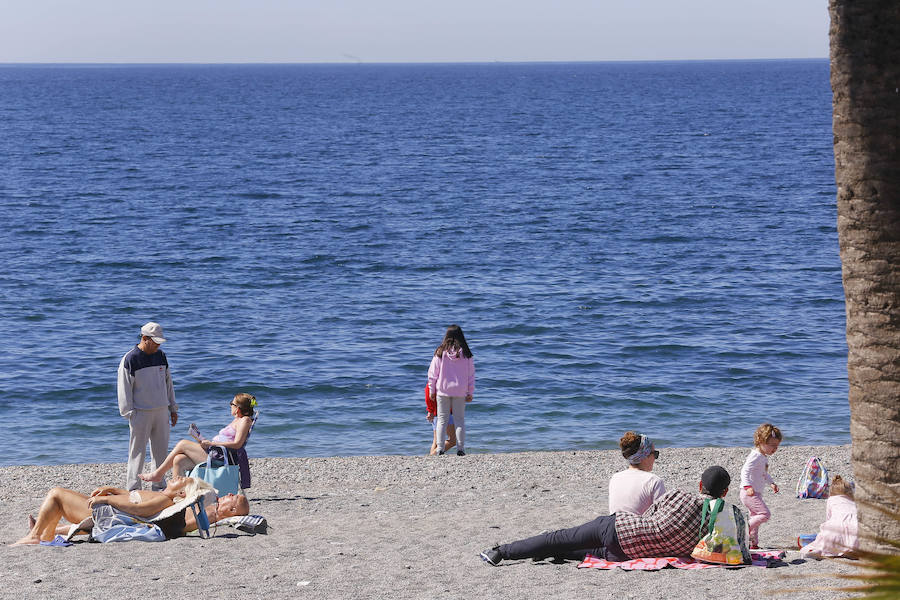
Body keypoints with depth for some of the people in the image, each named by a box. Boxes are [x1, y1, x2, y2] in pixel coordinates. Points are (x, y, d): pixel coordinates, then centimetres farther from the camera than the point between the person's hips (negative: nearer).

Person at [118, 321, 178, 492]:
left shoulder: (161, 356, 10)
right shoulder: (130, 359, -8)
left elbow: (168, 382, 19)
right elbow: (124, 389, -8)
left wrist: (173, 408, 18)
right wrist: (130, 414, -12)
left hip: (161, 411, 6)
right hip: (141, 412, -6)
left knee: (161, 450, 8)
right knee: (138, 451, -5)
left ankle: (159, 485, 17)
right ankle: (133, 488, -1)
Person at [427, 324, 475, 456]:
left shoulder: (440, 353, -6)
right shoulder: (466, 354, -3)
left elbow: (432, 373, -1)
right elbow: (471, 375, 2)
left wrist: (432, 391, 9)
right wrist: (470, 393, 10)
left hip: (443, 391, 0)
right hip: (460, 392, 1)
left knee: (442, 420, 7)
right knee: (460, 420, 8)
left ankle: (440, 449, 3)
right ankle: (460, 449, 3)